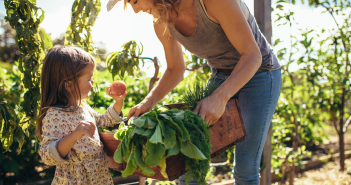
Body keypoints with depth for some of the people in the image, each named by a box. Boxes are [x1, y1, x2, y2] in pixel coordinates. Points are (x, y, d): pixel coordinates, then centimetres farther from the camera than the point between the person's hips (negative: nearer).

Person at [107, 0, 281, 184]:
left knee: (245, 169, -11)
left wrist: (220, 97, -40)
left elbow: (252, 55, -27)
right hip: (220, 77, 6)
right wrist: (148, 103, -11)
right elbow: (175, 70, 6)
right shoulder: (162, 23, -10)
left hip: (260, 74, -5)